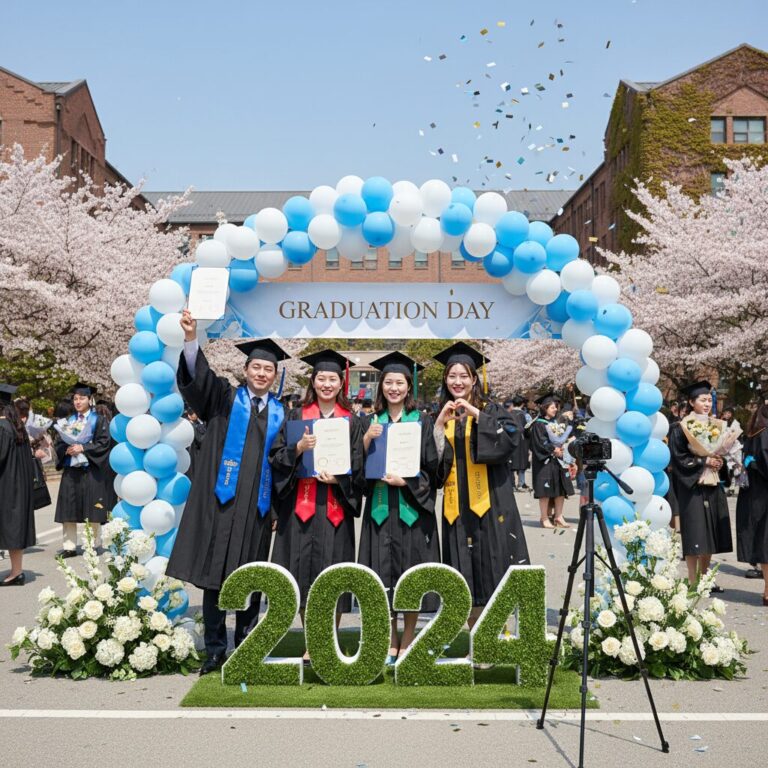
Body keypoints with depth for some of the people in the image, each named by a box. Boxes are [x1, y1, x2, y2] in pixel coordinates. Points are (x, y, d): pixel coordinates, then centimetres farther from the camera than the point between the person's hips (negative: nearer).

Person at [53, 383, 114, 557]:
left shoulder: (99, 421, 3)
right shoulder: (69, 421, 16)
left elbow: (104, 443, -8)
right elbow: (58, 443, 11)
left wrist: (82, 448, -16)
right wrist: (67, 450, -10)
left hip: (91, 471, -4)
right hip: (70, 471, 4)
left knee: (92, 511, -2)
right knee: (68, 511, 1)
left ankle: (94, 545, 7)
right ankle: (69, 546, 4)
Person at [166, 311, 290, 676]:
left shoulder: (280, 413, 11)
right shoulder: (224, 399, 6)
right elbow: (197, 377, -13)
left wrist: (279, 508, 5)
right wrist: (191, 339, -31)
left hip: (257, 506, 2)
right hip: (220, 503, -2)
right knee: (214, 576, 0)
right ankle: (215, 650, 11)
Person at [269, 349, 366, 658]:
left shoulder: (352, 421, 9)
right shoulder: (295, 417, 8)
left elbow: (358, 465, 6)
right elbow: (276, 458, 3)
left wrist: (338, 478, -12)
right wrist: (299, 447, -16)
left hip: (336, 506, 0)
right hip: (300, 505, 0)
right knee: (305, 567, 1)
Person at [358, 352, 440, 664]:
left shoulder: (421, 421, 1)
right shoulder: (371, 422, 9)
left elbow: (431, 467, -1)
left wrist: (405, 481, -15)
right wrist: (367, 439, -10)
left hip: (412, 506, -2)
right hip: (380, 508, 2)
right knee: (385, 572, 3)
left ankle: (407, 641, 14)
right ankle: (391, 642, 17)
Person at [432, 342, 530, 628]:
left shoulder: (491, 409, 4)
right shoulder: (442, 416, 12)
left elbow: (511, 437, -15)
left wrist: (477, 416, -21)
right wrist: (439, 424, -10)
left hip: (490, 501, -3)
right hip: (458, 504, 3)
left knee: (493, 563, -4)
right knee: (466, 572, 3)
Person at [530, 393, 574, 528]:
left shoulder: (557, 422, 16)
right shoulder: (539, 424, -7)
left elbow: (563, 438, 18)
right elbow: (539, 443, -15)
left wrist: (561, 448, -1)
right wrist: (553, 450, -15)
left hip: (558, 460, 7)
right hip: (545, 461, -7)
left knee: (561, 489, 6)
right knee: (546, 491, -5)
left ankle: (558, 517, 14)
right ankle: (544, 518, 2)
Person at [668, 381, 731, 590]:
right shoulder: (680, 428, -8)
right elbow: (679, 457, -13)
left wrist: (719, 461, -1)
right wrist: (704, 461, -17)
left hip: (712, 487, 7)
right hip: (692, 487, -6)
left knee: (709, 535, 8)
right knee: (694, 536, -6)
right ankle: (693, 582, -1)